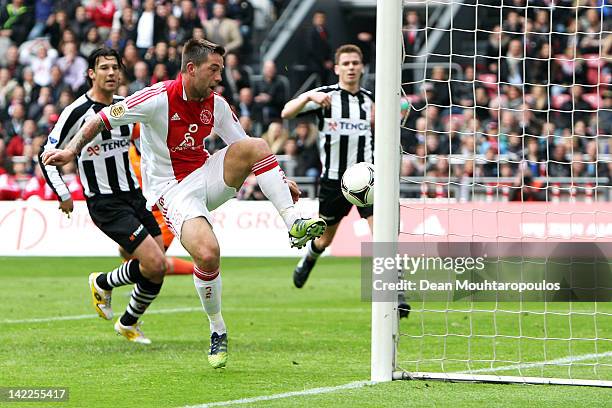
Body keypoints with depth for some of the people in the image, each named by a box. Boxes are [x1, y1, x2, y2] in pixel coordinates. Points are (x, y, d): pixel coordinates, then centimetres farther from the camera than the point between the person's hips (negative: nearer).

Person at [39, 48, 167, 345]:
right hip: (105, 203, -7)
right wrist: (63, 195, -9)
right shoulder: (77, 112, -13)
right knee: (155, 264, -18)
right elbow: (47, 156, -6)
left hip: (134, 195, 7)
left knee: (157, 268, 1)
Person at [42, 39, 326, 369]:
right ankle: (217, 331, -5)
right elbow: (103, 118, -8)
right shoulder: (159, 98, -15)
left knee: (256, 146, -21)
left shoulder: (216, 105, 2)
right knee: (207, 253, -28)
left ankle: (294, 224, -20)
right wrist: (71, 150, -18)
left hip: (208, 176, 5)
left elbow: (244, 148, 12)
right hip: (172, 190, -5)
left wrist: (280, 181, 2)